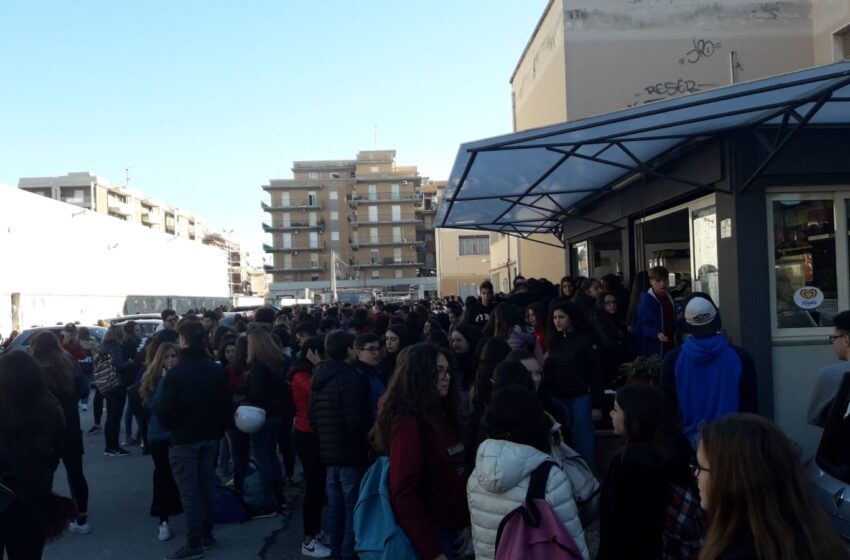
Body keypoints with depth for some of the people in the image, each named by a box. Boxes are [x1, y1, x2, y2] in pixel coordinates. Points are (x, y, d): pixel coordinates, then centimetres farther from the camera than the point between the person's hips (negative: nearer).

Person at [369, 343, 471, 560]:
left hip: (449, 529, 8)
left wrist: (464, 523, 7)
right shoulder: (408, 422, -19)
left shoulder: (440, 415, 7)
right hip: (429, 535, -8)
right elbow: (403, 494, -22)